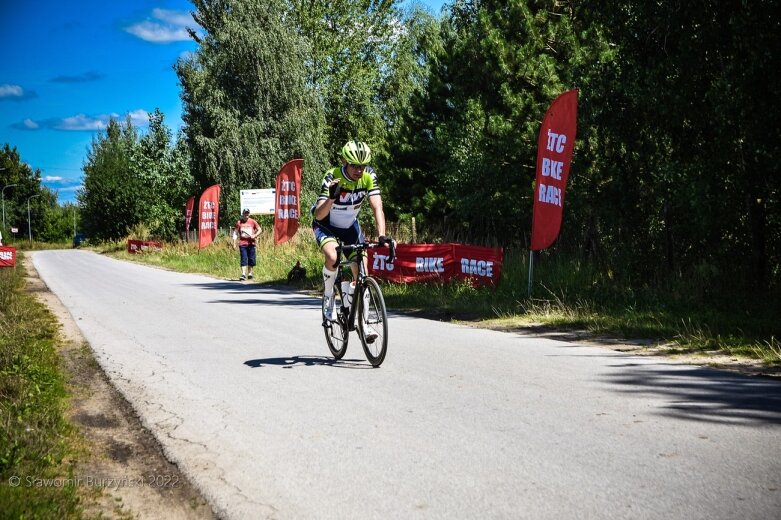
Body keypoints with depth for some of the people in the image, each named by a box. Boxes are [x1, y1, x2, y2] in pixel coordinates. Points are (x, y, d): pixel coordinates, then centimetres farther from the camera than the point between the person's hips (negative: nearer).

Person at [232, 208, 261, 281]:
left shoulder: (253, 222, 6)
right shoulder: (239, 222, 5)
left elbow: (259, 230, 8)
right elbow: (235, 233, 7)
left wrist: (254, 235, -10)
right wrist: (234, 243, 0)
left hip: (251, 243, 1)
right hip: (242, 244, -1)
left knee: (252, 259, 4)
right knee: (244, 259, -6)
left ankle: (250, 273, 20)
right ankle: (243, 274, -10)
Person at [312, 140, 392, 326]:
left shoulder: (369, 176, -21)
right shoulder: (332, 177, -30)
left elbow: (377, 207, -27)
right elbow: (318, 215, -36)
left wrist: (382, 236, -41)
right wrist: (331, 199, -56)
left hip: (350, 225, 4)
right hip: (326, 225, -4)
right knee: (332, 257, -33)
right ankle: (328, 296, -6)